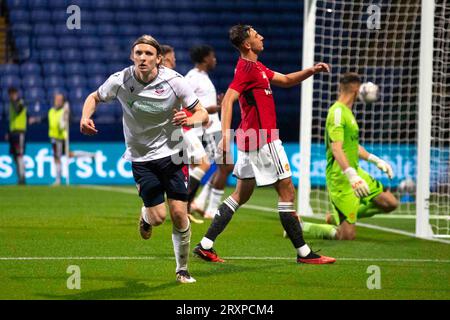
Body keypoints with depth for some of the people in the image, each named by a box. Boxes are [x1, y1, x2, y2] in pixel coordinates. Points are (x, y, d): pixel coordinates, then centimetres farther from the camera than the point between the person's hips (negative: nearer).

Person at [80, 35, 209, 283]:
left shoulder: (174, 81, -14)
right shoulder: (120, 81, -11)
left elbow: (202, 113, -8)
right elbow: (95, 97, 8)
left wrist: (190, 120, -31)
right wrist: (85, 117, -12)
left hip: (171, 153, 0)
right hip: (141, 157, 0)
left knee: (179, 213, -7)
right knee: (157, 217, -7)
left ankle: (182, 270, 14)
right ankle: (145, 216, 33)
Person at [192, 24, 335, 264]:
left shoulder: (256, 67, 17)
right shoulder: (247, 68, -14)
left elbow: (286, 80, 28)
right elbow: (228, 100, -25)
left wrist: (312, 70, 12)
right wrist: (226, 134, -36)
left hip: (251, 140, 10)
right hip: (263, 140, -10)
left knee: (241, 195, 12)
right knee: (287, 191, -3)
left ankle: (205, 245, 7)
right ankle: (303, 253, 1)